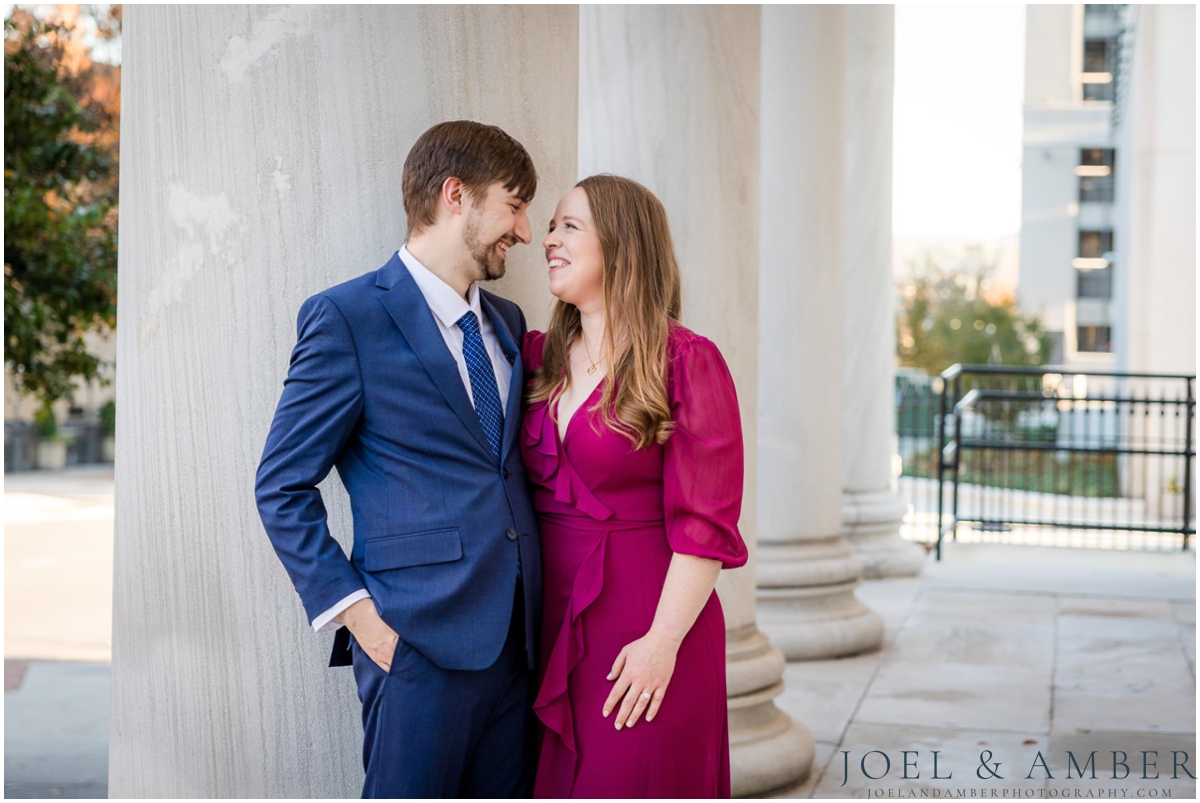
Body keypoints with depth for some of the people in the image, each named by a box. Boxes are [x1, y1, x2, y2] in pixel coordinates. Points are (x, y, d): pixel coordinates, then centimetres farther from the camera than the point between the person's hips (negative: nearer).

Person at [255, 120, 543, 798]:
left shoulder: (508, 323, 16)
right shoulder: (347, 317, -6)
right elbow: (283, 486, -5)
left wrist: (536, 605, 8)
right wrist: (354, 609, -12)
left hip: (516, 637, 7)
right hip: (418, 640, -6)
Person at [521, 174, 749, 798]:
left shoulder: (686, 362, -8)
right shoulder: (539, 358, 9)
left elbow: (705, 524, -12)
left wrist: (663, 641, -16)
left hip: (643, 634, -5)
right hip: (553, 623, 5)